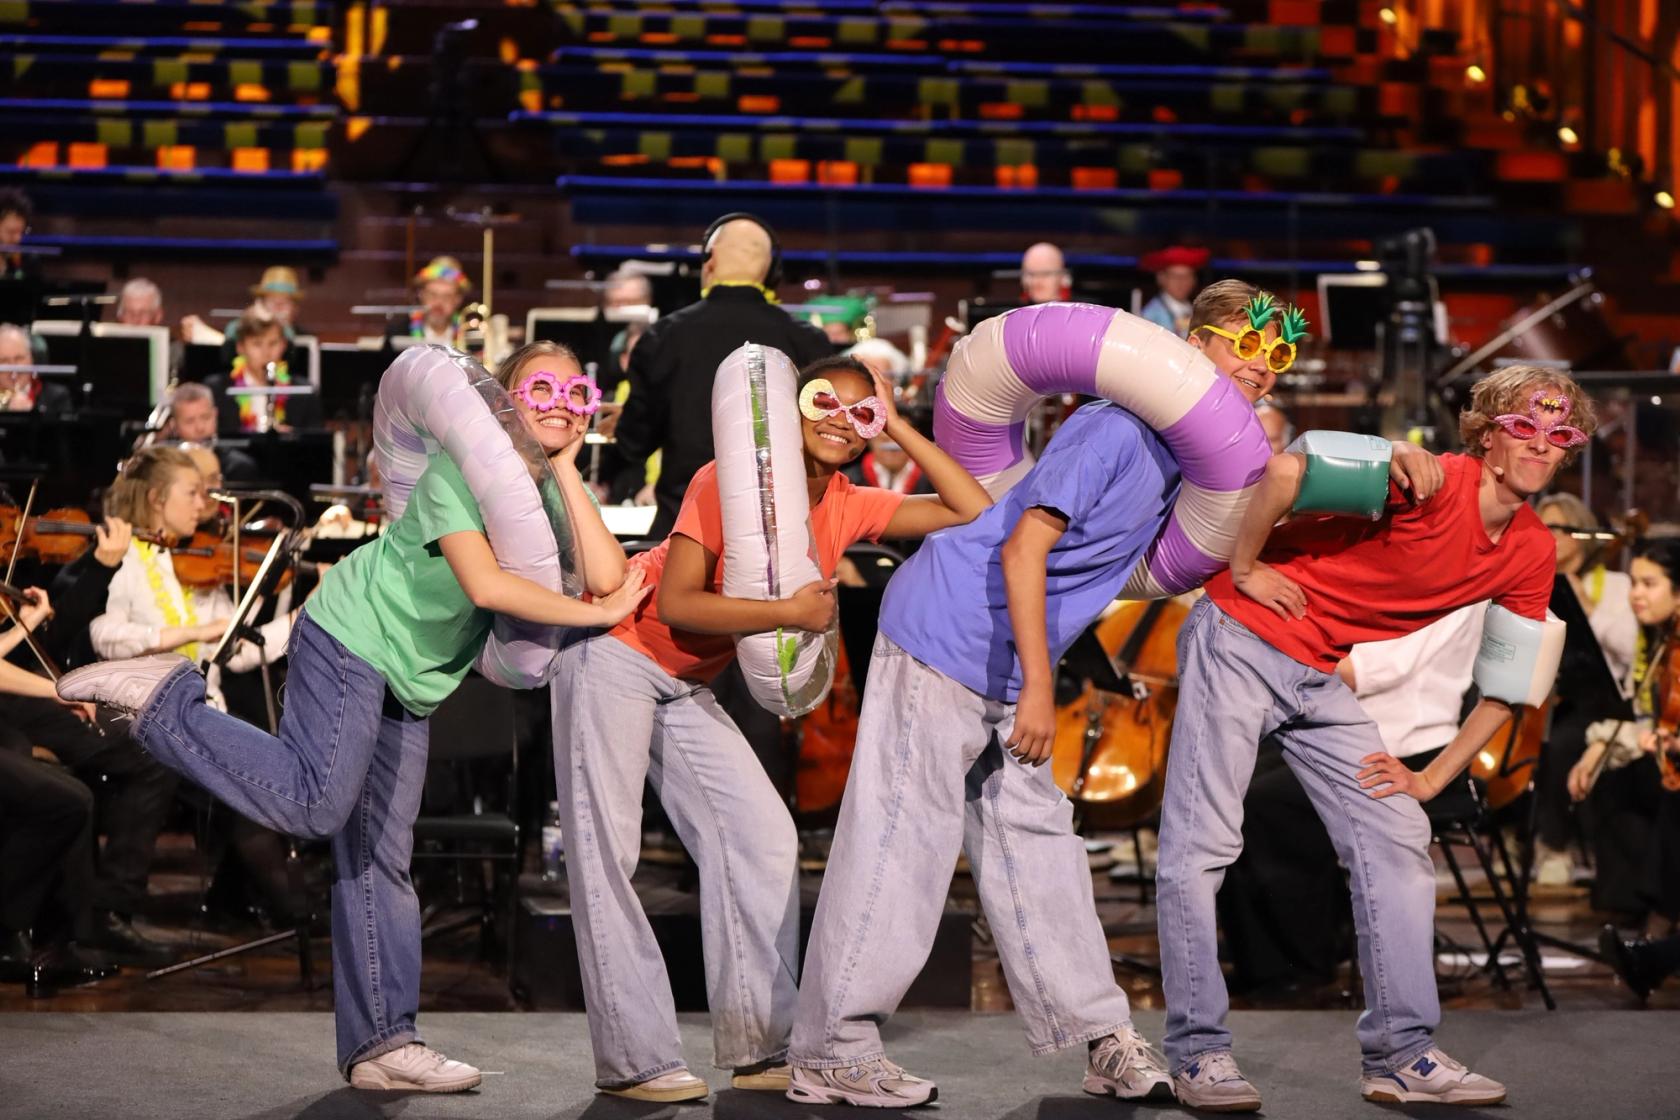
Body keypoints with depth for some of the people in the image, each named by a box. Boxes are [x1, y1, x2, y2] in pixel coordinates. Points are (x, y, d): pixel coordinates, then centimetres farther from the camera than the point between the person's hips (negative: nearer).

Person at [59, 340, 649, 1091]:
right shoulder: (459, 470, -13)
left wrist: (566, 470, -11)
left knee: (380, 859, 8)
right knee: (313, 804, -23)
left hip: (410, 684, 8)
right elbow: (486, 585, -28)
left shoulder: (554, 497, 7)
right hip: (351, 640, -8)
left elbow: (608, 579, -13)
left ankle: (381, 1045, 11)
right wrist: (596, 614, -23)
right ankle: (161, 698, -8)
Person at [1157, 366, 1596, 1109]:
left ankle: (1401, 1053, 7)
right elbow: (1287, 470, -32)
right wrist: (1243, 571, -19)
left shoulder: (1531, 553, 1)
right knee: (1202, 843, -8)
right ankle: (1198, 1051, 1)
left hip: (1323, 678, 8)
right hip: (1242, 640, -7)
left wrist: (1434, 778, 6)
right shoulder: (1436, 483, -23)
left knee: (1396, 839, 1)